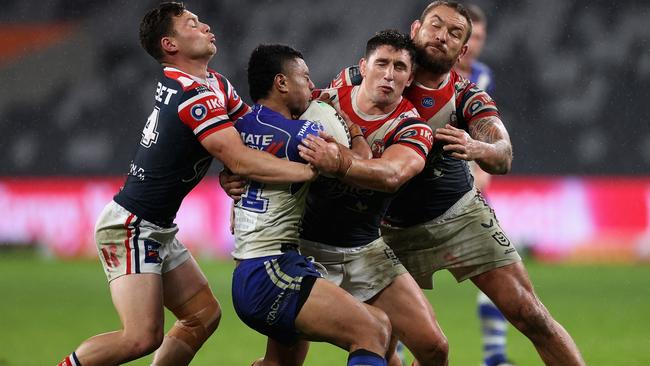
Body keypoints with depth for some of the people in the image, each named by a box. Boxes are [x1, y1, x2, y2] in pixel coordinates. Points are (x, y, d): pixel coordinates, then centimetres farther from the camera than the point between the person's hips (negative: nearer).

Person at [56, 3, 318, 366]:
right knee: (143, 337, -18)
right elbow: (240, 161, -27)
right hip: (130, 227, -10)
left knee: (204, 315, 7)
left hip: (158, 230, 10)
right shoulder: (196, 94, -21)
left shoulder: (216, 85, 9)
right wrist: (311, 169, -29)